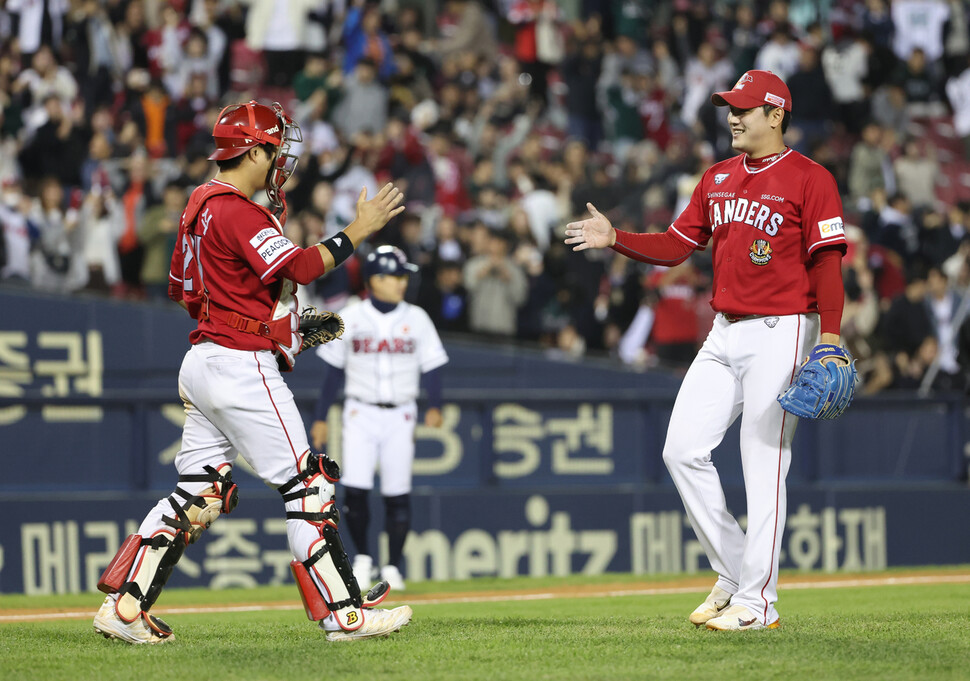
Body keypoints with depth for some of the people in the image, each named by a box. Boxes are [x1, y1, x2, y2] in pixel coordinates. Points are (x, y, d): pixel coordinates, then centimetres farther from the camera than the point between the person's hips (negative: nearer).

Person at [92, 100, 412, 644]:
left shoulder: (200, 206, 16)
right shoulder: (237, 211, -14)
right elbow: (298, 267, -23)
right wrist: (358, 232, -16)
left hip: (203, 364, 10)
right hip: (243, 368, -10)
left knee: (198, 494, 10)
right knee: (307, 486, -6)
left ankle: (124, 606, 6)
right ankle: (344, 615, -5)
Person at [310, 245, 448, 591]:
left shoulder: (417, 319, 3)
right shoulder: (350, 318, 1)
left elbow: (432, 367, 2)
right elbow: (334, 371, 7)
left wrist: (435, 407, -15)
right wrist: (320, 418, 6)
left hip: (400, 416, 1)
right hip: (361, 413, -1)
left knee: (398, 494, -3)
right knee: (355, 489, -11)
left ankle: (393, 566, 9)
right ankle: (362, 555, 10)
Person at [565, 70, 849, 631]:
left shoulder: (809, 179, -7)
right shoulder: (718, 179, 14)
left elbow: (827, 262, -13)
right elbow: (675, 246, 15)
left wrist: (830, 335, -23)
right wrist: (615, 239, 0)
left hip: (781, 332, -8)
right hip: (726, 333, 8)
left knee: (764, 467, -6)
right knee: (683, 450, 2)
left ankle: (757, 601, -1)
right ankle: (733, 573, 15)